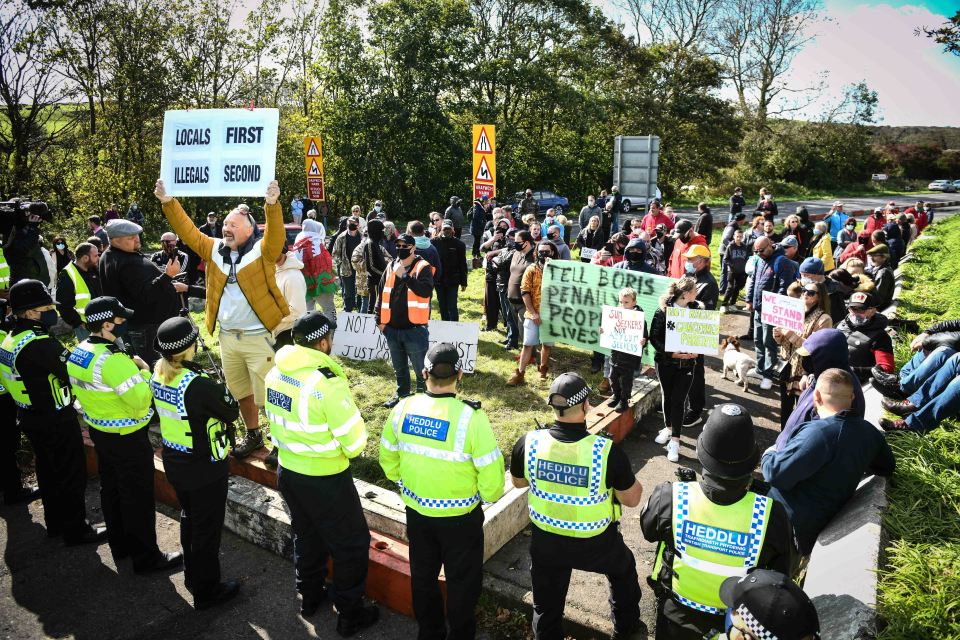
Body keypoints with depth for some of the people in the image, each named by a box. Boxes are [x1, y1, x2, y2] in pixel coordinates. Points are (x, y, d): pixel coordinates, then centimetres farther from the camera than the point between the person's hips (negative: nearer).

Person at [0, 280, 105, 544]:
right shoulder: (39, 344, -28)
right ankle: (75, 530, 17)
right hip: (56, 422, -9)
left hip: (30, 417, 9)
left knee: (49, 472, 23)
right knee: (72, 475, 5)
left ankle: (55, 523, 38)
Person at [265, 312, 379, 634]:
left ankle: (309, 597, 46)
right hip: (324, 480, -7)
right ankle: (350, 614, 26)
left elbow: (278, 421, 8)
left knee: (306, 536, 28)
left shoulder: (275, 373, -6)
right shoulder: (327, 383, -28)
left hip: (287, 471, 7)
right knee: (352, 545, 13)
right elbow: (354, 441, -22)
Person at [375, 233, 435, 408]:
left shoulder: (423, 267, -7)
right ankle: (402, 393, 37)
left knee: (420, 367, 5)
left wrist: (405, 276, -23)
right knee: (399, 367, 20)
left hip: (415, 328, -6)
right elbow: (381, 294, 14)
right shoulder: (391, 267, 10)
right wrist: (380, 319, 11)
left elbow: (426, 291, -22)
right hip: (392, 327, 6)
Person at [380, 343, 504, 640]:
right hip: (459, 517, -4)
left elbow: (388, 458, 3)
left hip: (416, 512, 4)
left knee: (422, 576, 26)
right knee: (462, 582, 19)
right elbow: (491, 473, -22)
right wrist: (489, 495, 0)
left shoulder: (403, 409, -12)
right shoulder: (470, 417, -26)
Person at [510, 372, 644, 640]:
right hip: (596, 543, -1)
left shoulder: (528, 443, -21)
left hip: (545, 542, 1)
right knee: (623, 570, 33)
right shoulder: (607, 452, -29)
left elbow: (518, 482, 0)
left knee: (546, 609, 21)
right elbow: (632, 499, -14)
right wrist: (633, 481, 6)